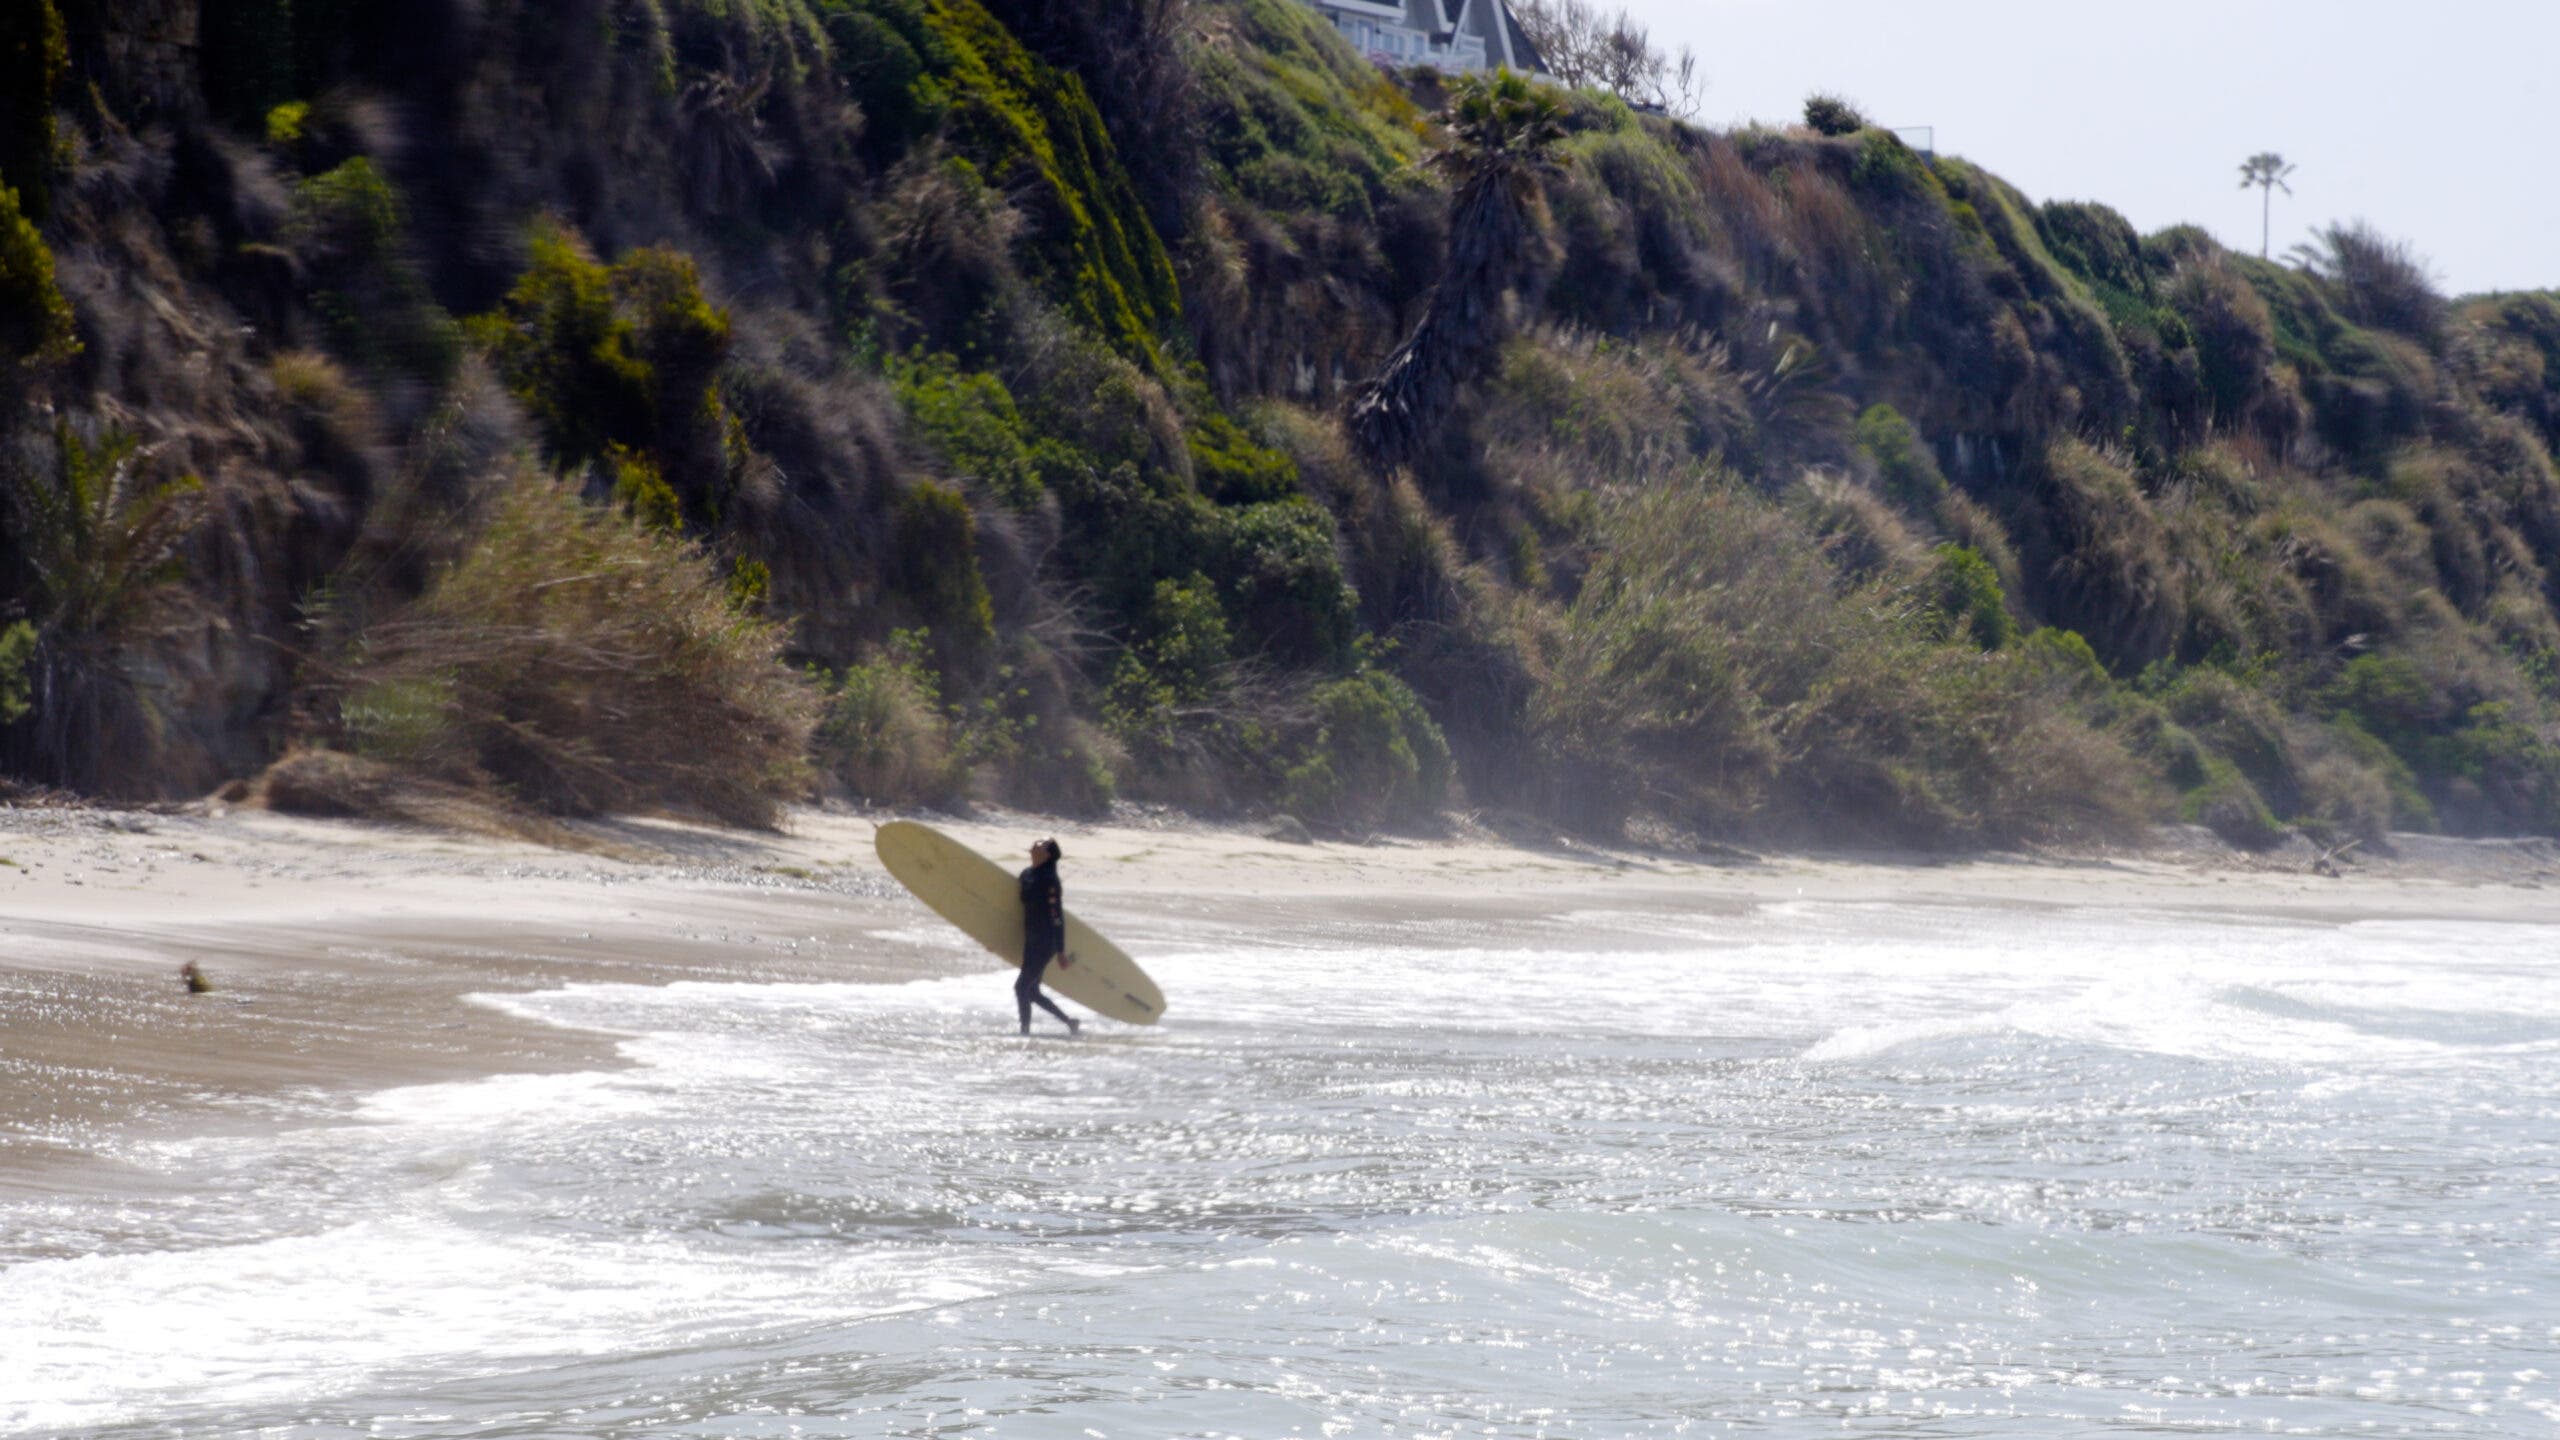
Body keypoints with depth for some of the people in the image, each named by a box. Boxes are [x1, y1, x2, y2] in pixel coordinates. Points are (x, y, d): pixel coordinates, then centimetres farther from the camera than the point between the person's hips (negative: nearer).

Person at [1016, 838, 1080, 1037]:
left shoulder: (1048, 880, -17)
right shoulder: (1026, 875, 9)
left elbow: (1057, 917, -17)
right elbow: (1022, 909, 21)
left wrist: (1061, 952, -18)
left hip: (1045, 943, -9)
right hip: (1032, 942, 9)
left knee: (1022, 987, -10)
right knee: (1031, 992, 14)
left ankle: (1025, 1030, -3)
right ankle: (1069, 1020, 25)